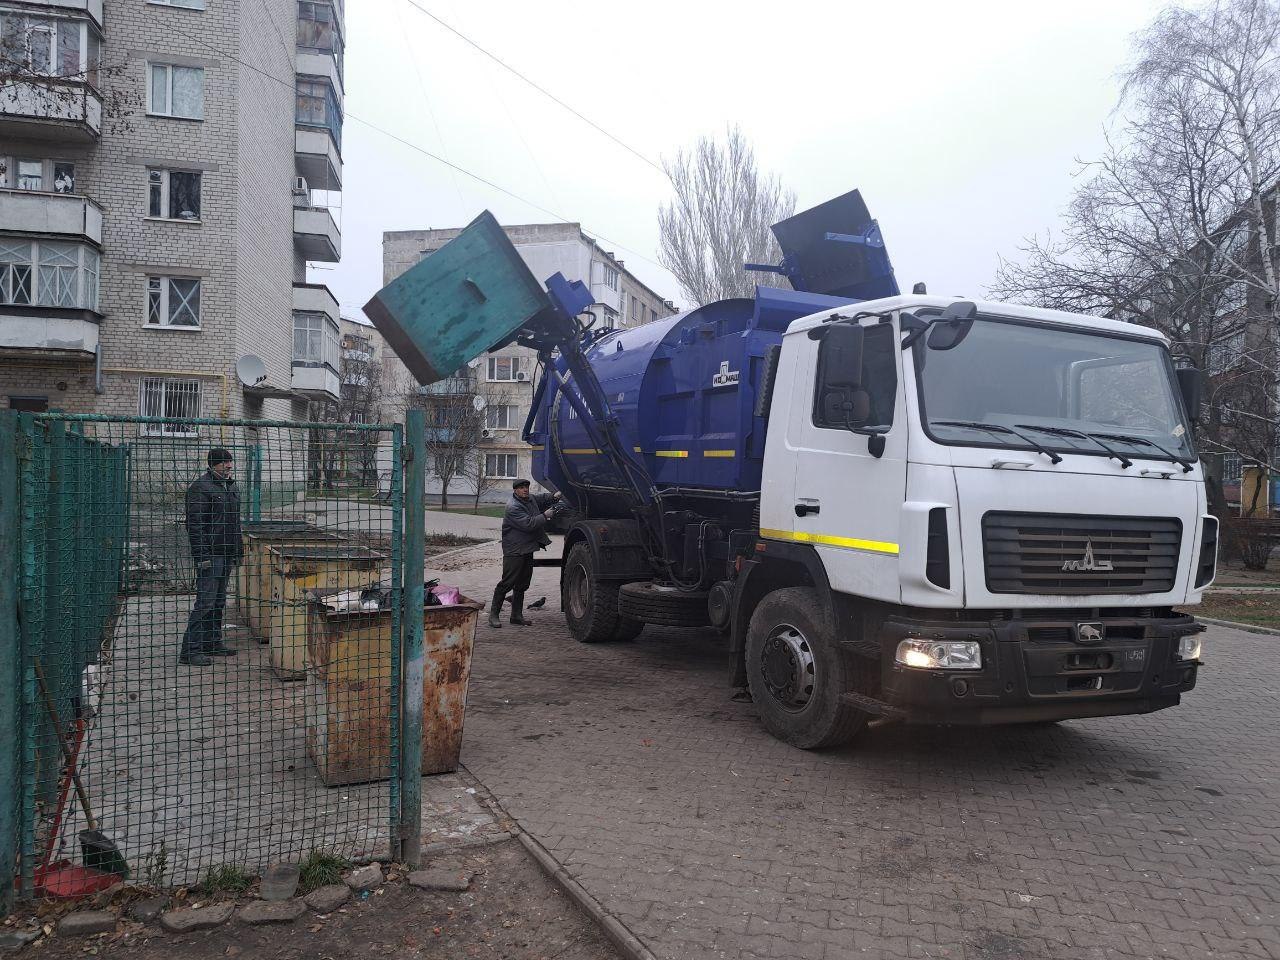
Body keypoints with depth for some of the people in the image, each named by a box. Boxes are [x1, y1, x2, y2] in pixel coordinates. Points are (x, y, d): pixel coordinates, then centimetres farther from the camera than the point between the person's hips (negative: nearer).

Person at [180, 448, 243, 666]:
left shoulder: (231, 487, 16)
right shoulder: (200, 487, -11)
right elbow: (194, 524, -16)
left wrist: (238, 550, 19)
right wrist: (202, 555, -20)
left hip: (227, 554, 9)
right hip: (210, 555, -9)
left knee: (219, 601, 14)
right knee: (205, 602, -10)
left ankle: (213, 643, 23)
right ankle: (190, 651, -6)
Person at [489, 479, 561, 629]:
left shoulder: (530, 498, 11)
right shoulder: (513, 507, -17)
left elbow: (542, 498, 30)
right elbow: (528, 524, -25)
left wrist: (554, 497, 10)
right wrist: (545, 516, -16)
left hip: (527, 550, 9)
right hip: (514, 551, -9)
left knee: (522, 584, 12)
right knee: (507, 582, -8)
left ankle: (517, 616, 19)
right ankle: (494, 614, 0)